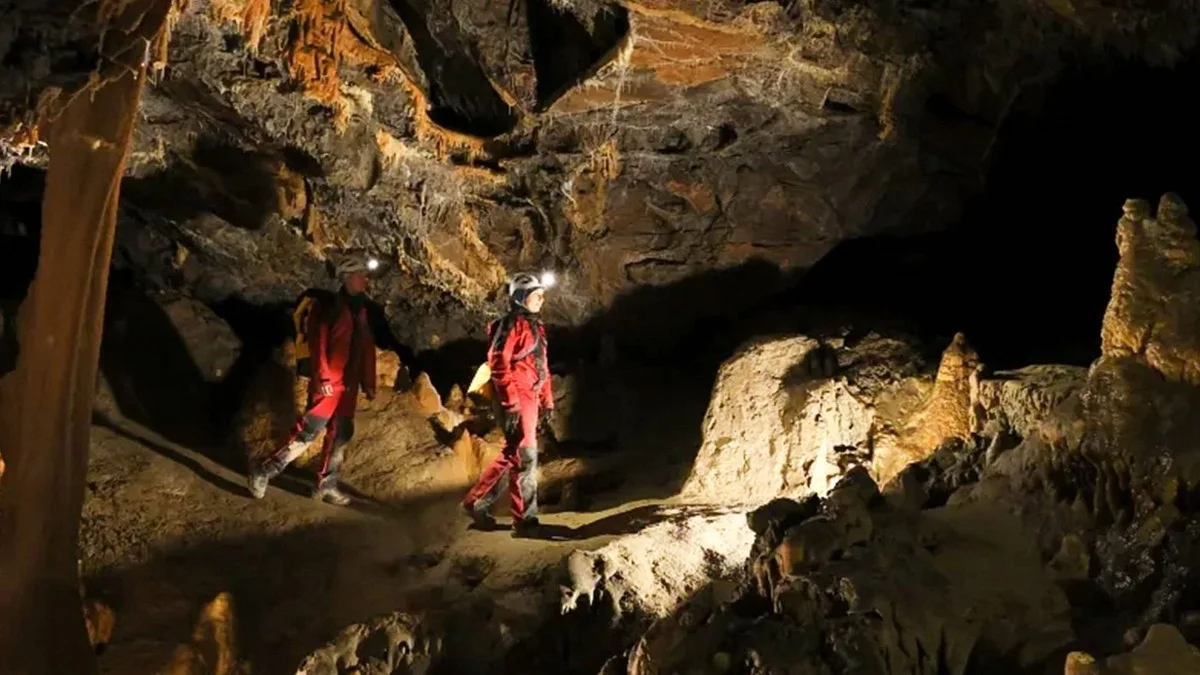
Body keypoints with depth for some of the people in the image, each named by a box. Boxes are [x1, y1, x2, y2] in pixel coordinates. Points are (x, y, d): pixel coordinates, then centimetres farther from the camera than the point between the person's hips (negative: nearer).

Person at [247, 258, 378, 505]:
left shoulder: (360, 309, 15)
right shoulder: (331, 306, -9)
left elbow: (366, 348, 17)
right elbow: (318, 342, -16)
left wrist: (368, 383, 14)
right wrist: (323, 377, -22)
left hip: (348, 386, 8)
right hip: (328, 384, -8)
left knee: (340, 435, 10)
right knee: (309, 431, -10)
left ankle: (326, 485, 19)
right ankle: (265, 470, -2)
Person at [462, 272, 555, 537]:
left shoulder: (534, 326, 19)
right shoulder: (511, 324, -10)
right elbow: (498, 364, -17)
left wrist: (547, 400, 19)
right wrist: (510, 403, -22)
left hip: (530, 398, 10)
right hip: (517, 398, -10)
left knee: (511, 455, 15)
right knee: (525, 457, -8)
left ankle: (476, 502, 26)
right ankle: (525, 520, -3)